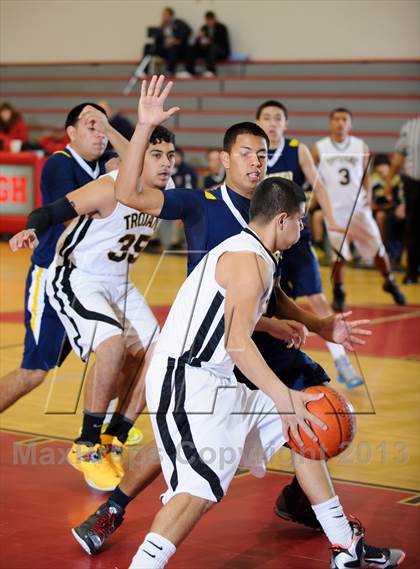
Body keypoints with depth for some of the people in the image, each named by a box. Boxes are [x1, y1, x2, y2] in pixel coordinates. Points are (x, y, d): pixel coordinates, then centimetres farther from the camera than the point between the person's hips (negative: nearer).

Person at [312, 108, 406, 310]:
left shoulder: (361, 146, 5)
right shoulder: (319, 149, 1)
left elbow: (365, 175, 11)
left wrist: (368, 194, -5)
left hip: (358, 206, 2)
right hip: (334, 208, -2)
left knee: (378, 247, 5)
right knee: (339, 253, -3)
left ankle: (389, 282, 26)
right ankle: (338, 293, 13)